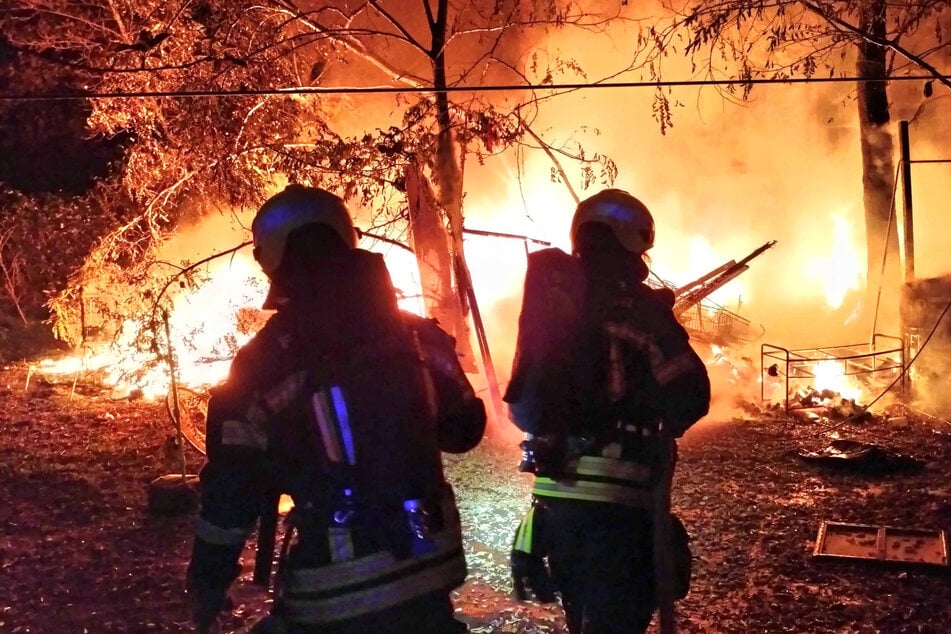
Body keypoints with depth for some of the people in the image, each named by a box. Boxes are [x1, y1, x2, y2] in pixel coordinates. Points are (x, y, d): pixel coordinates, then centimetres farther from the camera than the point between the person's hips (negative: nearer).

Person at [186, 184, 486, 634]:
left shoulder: (263, 365, -10)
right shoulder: (419, 335, 0)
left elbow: (232, 490, -8)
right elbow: (465, 431, 12)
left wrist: (207, 583, 4)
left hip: (333, 595, -3)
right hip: (427, 571, 3)